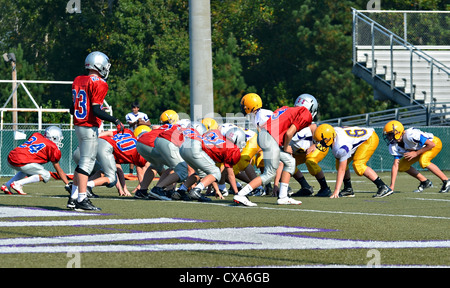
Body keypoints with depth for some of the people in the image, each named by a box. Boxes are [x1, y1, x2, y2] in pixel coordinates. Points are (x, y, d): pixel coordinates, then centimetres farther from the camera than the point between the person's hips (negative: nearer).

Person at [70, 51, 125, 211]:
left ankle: (74, 197, 17)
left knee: (85, 161, 17)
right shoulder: (99, 84, -14)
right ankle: (81, 200, -8)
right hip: (90, 127, -8)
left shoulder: (77, 81, 11)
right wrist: (115, 120, -17)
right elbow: (96, 111, -19)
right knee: (87, 162, -7)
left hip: (78, 125, 8)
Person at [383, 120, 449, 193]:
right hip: (420, 148, 8)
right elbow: (395, 165, -12)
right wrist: (392, 186, -17)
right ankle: (425, 182, 10)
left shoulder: (410, 135, -36)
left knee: (423, 161, -34)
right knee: (401, 166, -2)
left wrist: (416, 153, -27)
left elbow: (431, 144, -32)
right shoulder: (394, 146, -13)